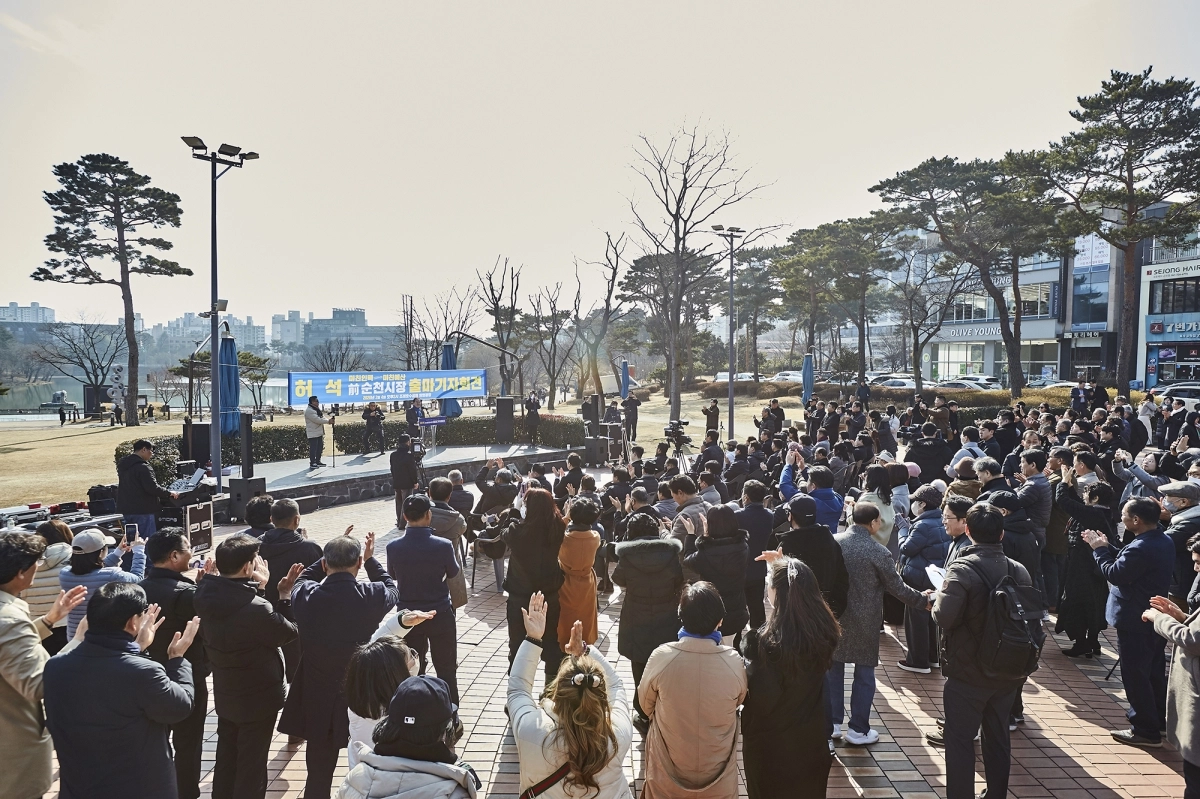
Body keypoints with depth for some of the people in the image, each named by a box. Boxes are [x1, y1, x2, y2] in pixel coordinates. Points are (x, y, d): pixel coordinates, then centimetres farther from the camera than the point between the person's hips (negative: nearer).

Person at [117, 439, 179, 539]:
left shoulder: (123, 465, 12)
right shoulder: (142, 467, -18)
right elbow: (153, 488, -21)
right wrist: (169, 493, -6)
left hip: (126, 508, 9)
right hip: (142, 510, -9)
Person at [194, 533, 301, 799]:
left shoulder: (207, 596, -12)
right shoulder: (255, 607, -34)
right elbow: (288, 632, -19)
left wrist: (257, 588, -7)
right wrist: (283, 595, -10)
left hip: (224, 694, 7)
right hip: (257, 698, -7)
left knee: (226, 758, 26)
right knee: (251, 765, 12)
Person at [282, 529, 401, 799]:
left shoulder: (305, 596, -15)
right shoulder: (373, 596, -19)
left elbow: (302, 579, 11)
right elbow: (392, 590, 6)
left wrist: (332, 555, 11)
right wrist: (370, 558, 13)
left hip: (317, 702, 1)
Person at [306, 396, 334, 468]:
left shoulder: (317, 409, 15)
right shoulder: (309, 411, -17)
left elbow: (322, 418, 12)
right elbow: (317, 420, -24)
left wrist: (329, 420, -8)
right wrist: (328, 421, -20)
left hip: (319, 432, 10)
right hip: (313, 434, -10)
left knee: (320, 447, 14)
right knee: (313, 448, -7)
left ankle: (318, 462, 24)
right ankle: (312, 463, -2)